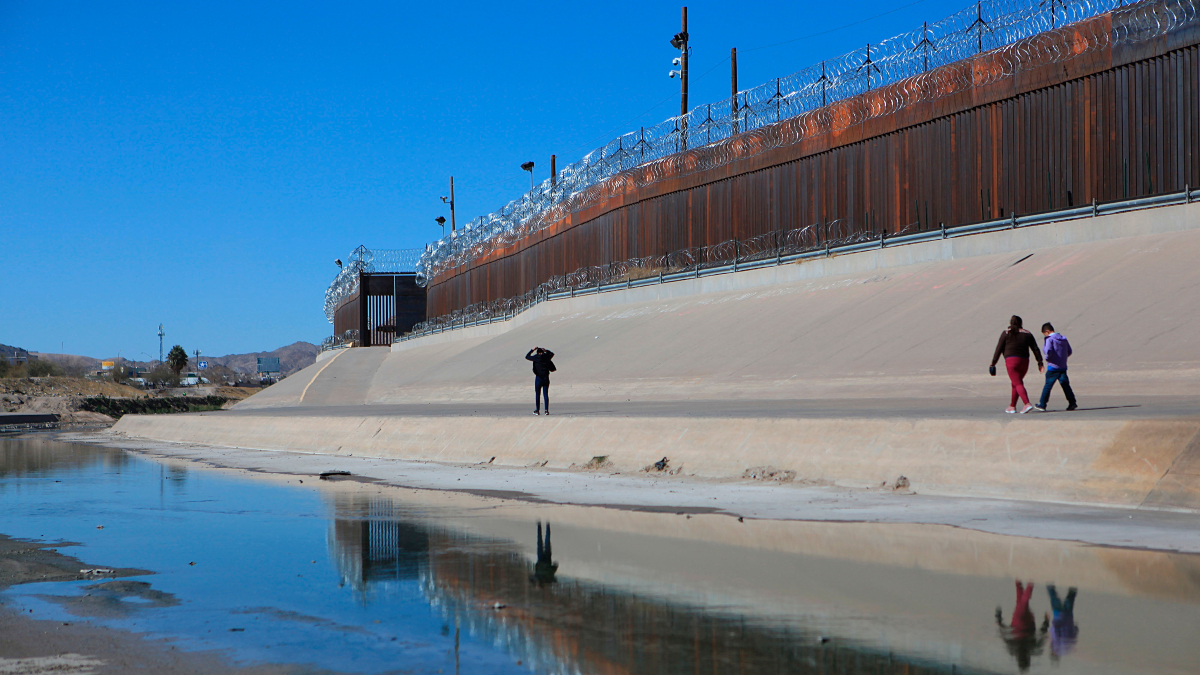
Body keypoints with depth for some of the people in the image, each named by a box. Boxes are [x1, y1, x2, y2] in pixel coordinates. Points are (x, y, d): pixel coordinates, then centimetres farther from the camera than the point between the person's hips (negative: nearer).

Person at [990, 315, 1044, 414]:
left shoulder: (1006, 333, 3)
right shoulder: (1027, 334, 12)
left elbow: (999, 349, 0)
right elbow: (1036, 349, 7)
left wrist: (993, 363, 4)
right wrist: (1040, 363, 8)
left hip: (1011, 360, -4)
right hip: (1024, 361, 4)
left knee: (1018, 384, -10)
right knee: (1016, 383, 19)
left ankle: (1027, 404, -27)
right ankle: (1012, 406, 24)